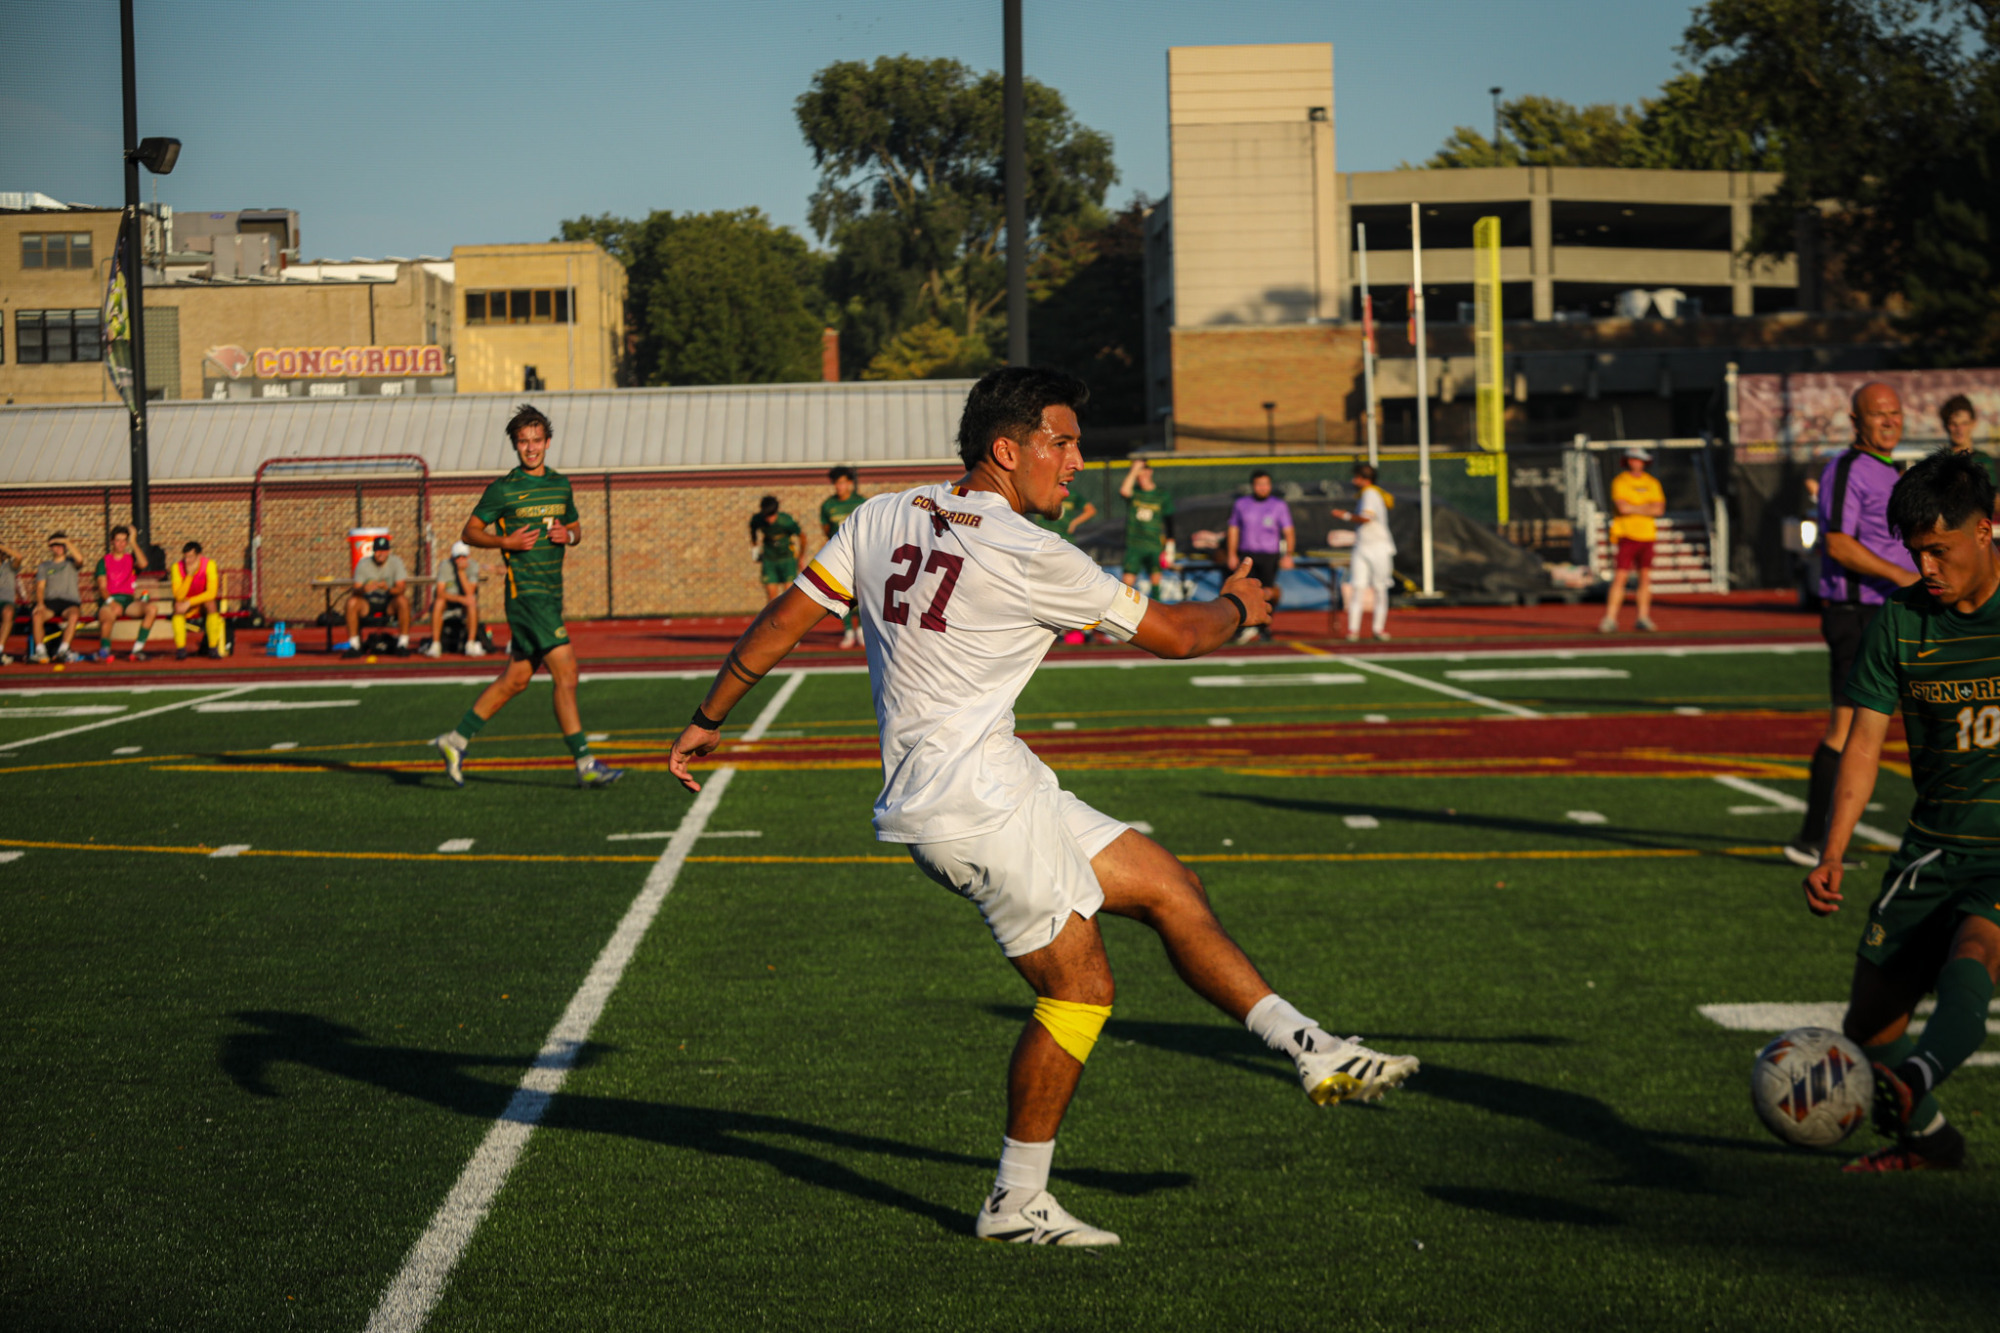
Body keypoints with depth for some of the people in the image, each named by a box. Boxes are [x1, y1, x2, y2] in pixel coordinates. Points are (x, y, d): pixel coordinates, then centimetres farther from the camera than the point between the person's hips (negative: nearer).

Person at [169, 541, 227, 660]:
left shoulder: (209, 564, -20)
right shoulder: (177, 567, -18)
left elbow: (211, 593, -26)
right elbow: (179, 596, -26)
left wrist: (189, 603, -32)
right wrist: (189, 575, -36)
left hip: (205, 601, -1)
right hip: (186, 604, 1)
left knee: (211, 603, -33)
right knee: (177, 606, -31)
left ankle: (213, 648, -26)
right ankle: (180, 649, -31)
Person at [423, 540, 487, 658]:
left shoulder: (473, 566, -13)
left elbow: (470, 593, -22)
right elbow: (440, 593, -24)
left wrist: (461, 571, -29)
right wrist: (460, 598, -35)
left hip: (464, 598, 1)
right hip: (449, 597, -1)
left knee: (472, 604, -32)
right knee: (438, 602, -34)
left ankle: (470, 645, -29)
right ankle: (435, 645, -32)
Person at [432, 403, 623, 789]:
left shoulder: (561, 485, 12)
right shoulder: (503, 490, -5)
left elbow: (575, 530, 23)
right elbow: (469, 532, 1)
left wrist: (569, 535, 0)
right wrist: (505, 542, -15)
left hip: (552, 592, 7)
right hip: (526, 593, -7)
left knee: (516, 678, 11)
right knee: (566, 669, -14)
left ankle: (457, 740, 23)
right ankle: (585, 763, -12)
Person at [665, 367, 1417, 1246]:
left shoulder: (881, 517, 7)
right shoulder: (1029, 555, -13)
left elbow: (785, 618, 6)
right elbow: (1175, 636, -2)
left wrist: (709, 721, 16)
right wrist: (1238, 605, 19)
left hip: (1001, 787, 9)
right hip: (972, 802, -9)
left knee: (1169, 888, 10)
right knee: (1080, 986, -1)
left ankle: (1317, 1054, 13)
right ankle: (1015, 1205, 8)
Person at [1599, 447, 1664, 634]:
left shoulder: (1652, 483, 10)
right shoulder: (1619, 481, -1)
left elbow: (1659, 509, -1)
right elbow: (1622, 507, -15)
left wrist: (1633, 508, -10)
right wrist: (1647, 508, -7)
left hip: (1647, 535, 4)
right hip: (1627, 534, -4)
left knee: (1645, 577, 4)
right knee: (1619, 578, -9)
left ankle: (1643, 618, 12)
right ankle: (1610, 620, -11)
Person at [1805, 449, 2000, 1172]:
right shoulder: (1900, 620, 0)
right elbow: (1864, 741, 1)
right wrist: (1832, 854, -11)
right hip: (1935, 844, 4)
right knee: (1868, 1025, 6)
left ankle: (1914, 1084, -56)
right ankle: (1925, 1137, 31)